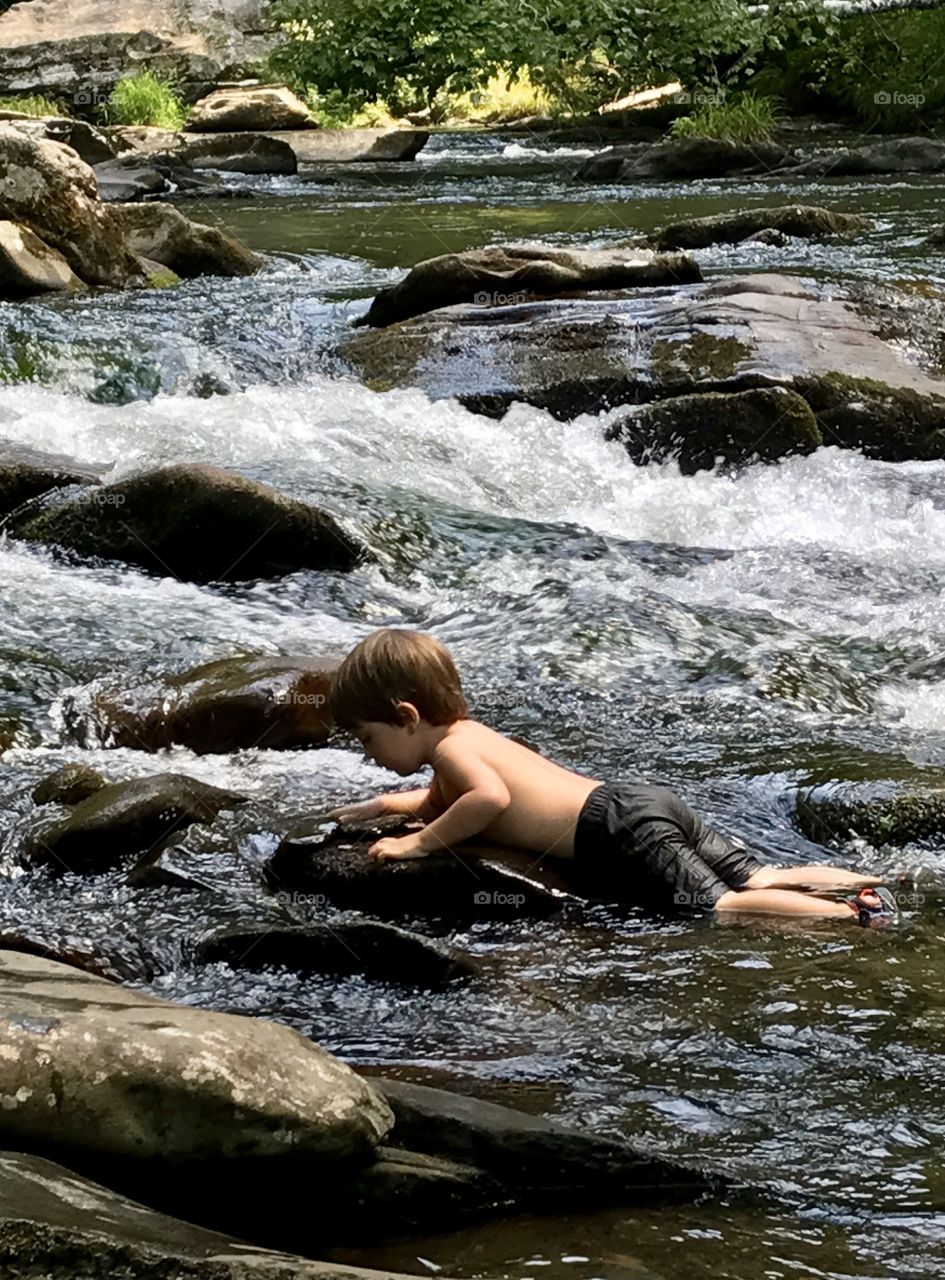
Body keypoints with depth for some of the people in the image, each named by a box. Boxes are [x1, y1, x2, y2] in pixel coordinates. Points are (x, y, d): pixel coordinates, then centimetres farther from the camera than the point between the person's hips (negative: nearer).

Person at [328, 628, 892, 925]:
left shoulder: (451, 748, -5)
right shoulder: (471, 733, 24)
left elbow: (490, 799, -27)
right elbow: (444, 797, 48)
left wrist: (420, 842, -16)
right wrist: (388, 804, 41)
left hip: (623, 833, -9)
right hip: (645, 801, 9)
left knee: (719, 905, -19)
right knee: (760, 881, 7)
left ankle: (851, 914, -30)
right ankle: (861, 881, -5)